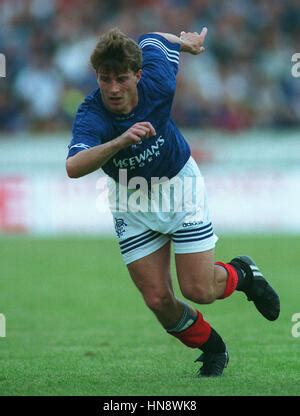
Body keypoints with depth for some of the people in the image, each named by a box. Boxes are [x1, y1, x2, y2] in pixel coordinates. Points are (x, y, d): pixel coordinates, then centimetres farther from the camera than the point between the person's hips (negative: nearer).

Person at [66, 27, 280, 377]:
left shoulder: (157, 82, -25)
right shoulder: (90, 116, -31)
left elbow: (151, 40, -2)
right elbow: (73, 167, -50)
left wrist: (185, 41, 19)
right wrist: (120, 142, -63)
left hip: (179, 183, 0)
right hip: (132, 204, 0)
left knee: (199, 290, -7)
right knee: (158, 300, -4)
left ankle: (242, 274, 28)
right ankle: (211, 348, 26)